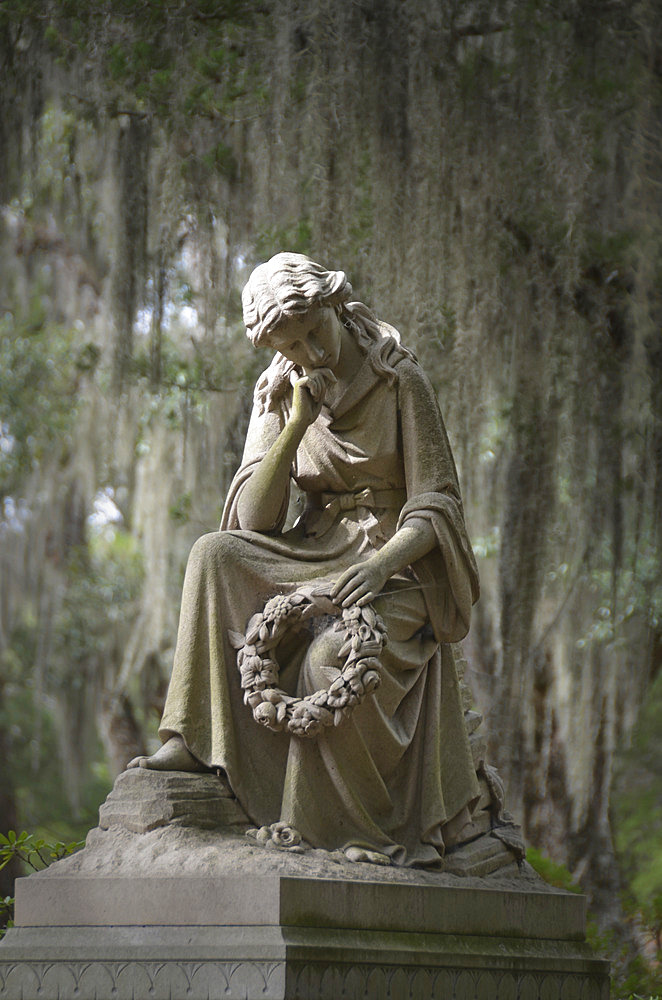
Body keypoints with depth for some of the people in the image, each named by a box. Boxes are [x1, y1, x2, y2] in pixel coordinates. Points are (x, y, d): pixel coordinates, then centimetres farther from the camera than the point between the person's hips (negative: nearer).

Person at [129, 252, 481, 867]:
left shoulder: (399, 382, -6)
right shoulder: (280, 395, 5)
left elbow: (436, 506, -10)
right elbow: (254, 517, -5)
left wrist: (381, 564, -28)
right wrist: (297, 425, -16)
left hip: (394, 567, -5)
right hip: (313, 557, 5)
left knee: (332, 655, -34)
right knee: (215, 556, -22)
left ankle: (371, 831, -19)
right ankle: (194, 740, -21)